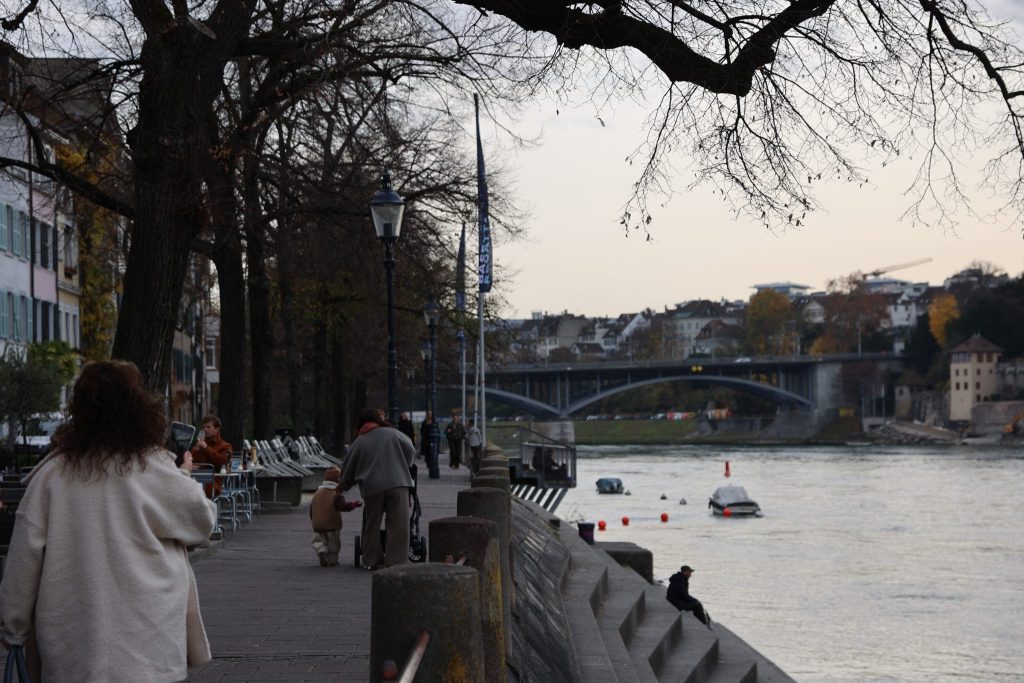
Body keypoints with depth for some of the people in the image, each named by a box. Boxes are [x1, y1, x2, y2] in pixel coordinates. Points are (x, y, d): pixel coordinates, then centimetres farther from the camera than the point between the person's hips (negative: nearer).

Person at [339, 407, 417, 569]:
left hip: (372, 488, 1)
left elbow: (348, 469, 15)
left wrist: (342, 486, 32)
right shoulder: (392, 434, 5)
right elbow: (411, 452, 10)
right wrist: (403, 468, 28)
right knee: (398, 525, -2)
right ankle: (396, 561, -8)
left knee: (372, 523, 15)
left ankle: (372, 561, 19)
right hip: (397, 484, -1)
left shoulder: (359, 442, 7)